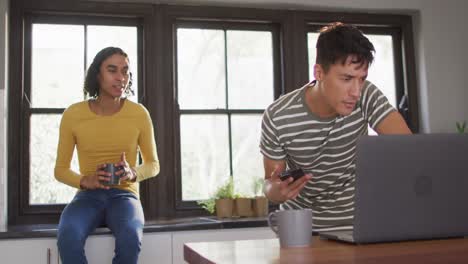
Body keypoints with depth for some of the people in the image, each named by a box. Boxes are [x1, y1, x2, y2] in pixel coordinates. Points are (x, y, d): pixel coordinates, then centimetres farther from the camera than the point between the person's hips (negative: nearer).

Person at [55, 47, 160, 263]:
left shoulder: (139, 113, -2)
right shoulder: (73, 114, -2)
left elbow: (153, 165, 8)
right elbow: (60, 170, 6)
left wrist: (133, 173, -15)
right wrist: (85, 180, -15)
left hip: (124, 195, 0)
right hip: (88, 196, 1)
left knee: (130, 237, -35)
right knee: (68, 236, -33)